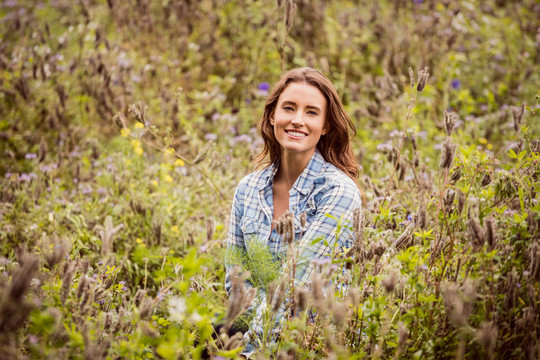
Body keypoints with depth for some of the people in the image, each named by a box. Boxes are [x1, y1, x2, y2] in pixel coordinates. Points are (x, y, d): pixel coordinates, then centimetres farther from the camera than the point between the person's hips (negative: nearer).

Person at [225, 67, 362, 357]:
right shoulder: (248, 189, 6)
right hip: (265, 333, 4)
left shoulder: (339, 191, -10)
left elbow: (299, 281, -16)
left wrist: (251, 343, -18)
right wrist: (260, 319, -8)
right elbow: (235, 278, 9)